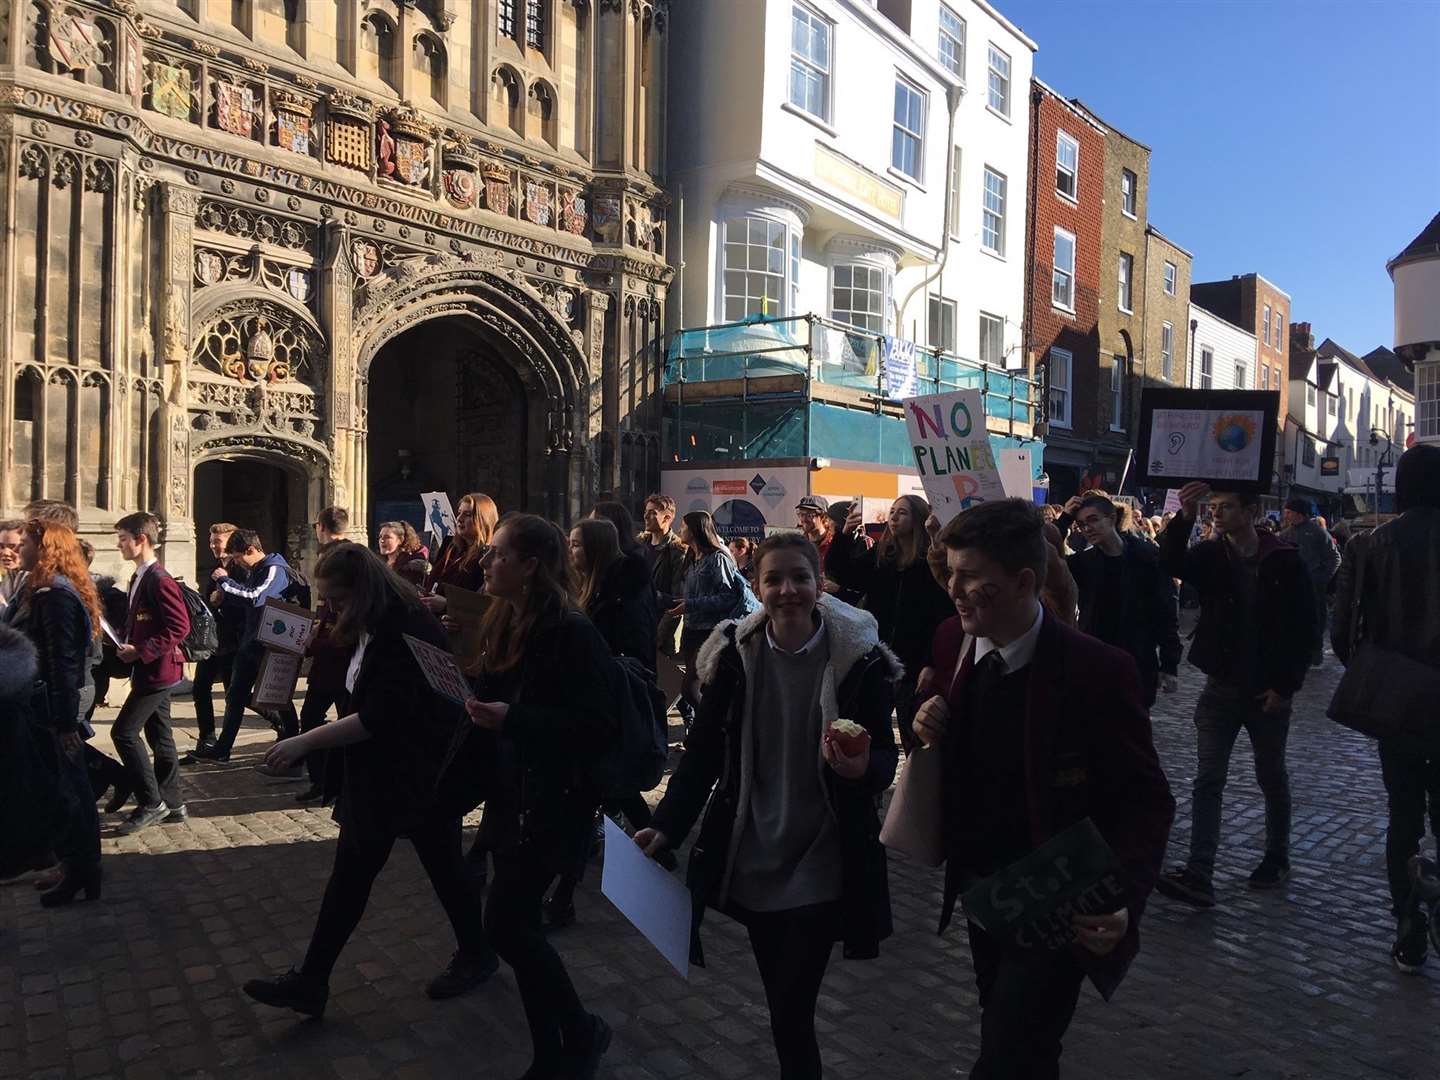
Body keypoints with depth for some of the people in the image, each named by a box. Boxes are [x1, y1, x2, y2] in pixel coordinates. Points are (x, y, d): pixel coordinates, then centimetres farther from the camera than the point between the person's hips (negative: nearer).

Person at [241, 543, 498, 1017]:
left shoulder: (408, 630, -25)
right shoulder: (369, 629, 5)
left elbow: (381, 716, -29)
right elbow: (353, 690, 17)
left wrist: (307, 741, -28)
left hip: (422, 775, -8)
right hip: (378, 774, 9)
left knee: (442, 867, 10)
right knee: (350, 875, 12)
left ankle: (477, 955, 32)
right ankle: (309, 982, 21)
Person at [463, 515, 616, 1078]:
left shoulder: (572, 633, -19)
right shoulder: (506, 623, 7)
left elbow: (595, 726, -23)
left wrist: (511, 719, -26)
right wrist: (475, 705, -3)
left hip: (552, 802, -8)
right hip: (513, 794, 8)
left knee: (505, 924, -5)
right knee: (518, 925, 13)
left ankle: (580, 1031, 17)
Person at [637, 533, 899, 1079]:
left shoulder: (859, 656, -12)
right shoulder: (734, 653, -6)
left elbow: (885, 758, -6)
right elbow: (703, 751, 0)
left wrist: (861, 769, -29)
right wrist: (667, 826, -8)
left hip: (821, 864, -2)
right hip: (752, 859, 3)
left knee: (791, 1014, -3)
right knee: (782, 1004, 17)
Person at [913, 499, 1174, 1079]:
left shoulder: (1098, 672, -23)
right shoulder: (952, 641, -7)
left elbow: (1147, 801, -15)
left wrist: (1124, 897, -30)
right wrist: (930, 727, -14)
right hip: (980, 892, 6)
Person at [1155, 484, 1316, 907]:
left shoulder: (1285, 561, -6)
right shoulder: (1210, 555, 1)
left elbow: (1305, 629, -5)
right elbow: (1170, 564, -21)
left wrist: (1286, 686, -9)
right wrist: (1185, 517, -35)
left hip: (1269, 692, -2)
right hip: (1221, 687, 2)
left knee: (1272, 778, 15)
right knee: (1208, 780, -4)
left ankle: (1277, 858, 34)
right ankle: (1198, 875, -6)